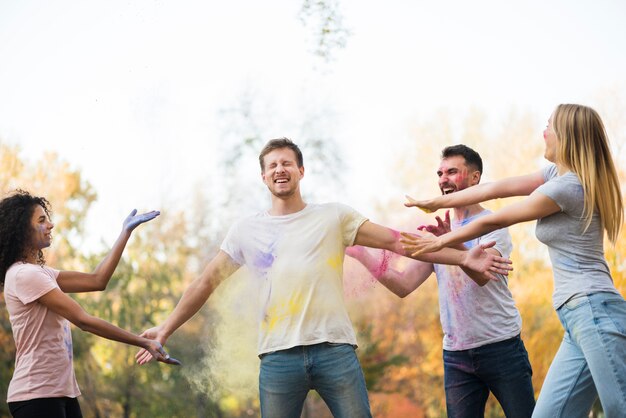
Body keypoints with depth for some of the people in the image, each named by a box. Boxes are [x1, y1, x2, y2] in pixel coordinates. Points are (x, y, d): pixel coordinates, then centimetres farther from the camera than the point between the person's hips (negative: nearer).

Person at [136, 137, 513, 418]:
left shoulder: (334, 217, 9)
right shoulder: (247, 231, 12)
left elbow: (395, 241, 4)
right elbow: (207, 281, 16)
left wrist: (462, 257, -3)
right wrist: (166, 329, 11)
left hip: (335, 349, -1)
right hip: (279, 357, 1)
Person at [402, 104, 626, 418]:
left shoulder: (566, 187, -12)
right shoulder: (560, 174, 16)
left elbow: (493, 221, -1)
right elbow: (496, 188, 22)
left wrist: (441, 242, 12)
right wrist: (436, 202, 26)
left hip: (594, 313, -10)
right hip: (579, 320, 10)